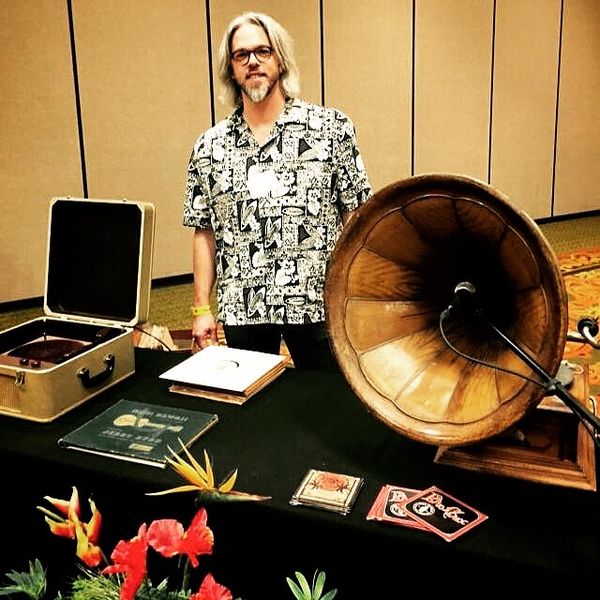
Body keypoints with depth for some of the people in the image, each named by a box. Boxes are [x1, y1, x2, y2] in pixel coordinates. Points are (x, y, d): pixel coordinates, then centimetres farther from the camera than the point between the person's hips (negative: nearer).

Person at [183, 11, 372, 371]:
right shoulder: (210, 147, 6)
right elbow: (205, 232, 8)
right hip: (242, 308, 2)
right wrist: (202, 308, 5)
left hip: (318, 302, -1)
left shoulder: (331, 128, -1)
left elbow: (355, 215, -1)